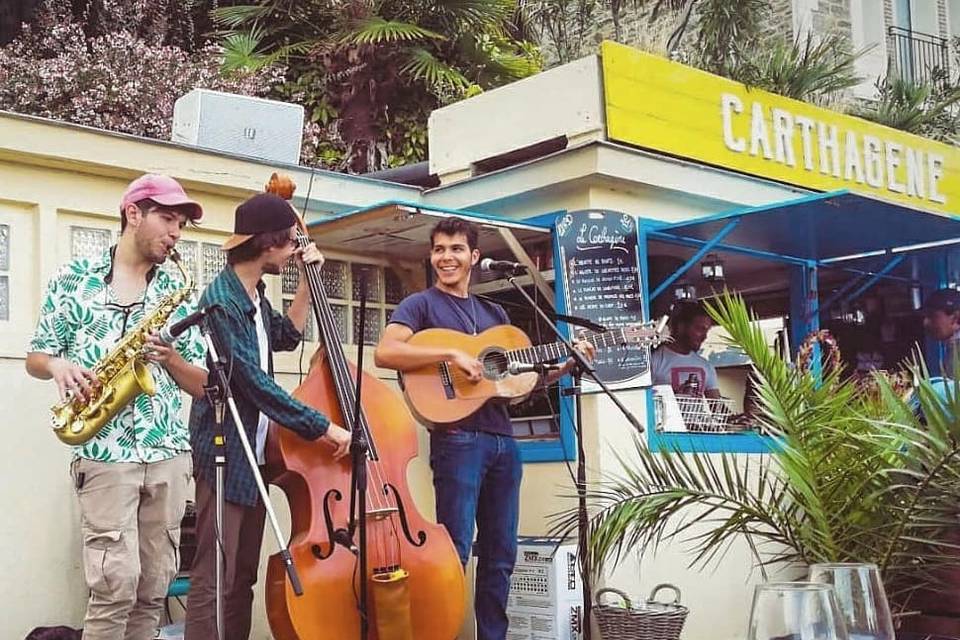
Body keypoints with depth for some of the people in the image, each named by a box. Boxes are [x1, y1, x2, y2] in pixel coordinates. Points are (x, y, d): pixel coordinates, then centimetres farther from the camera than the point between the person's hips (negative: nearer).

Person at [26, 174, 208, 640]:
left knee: (154, 588, 5)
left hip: (170, 452, 4)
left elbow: (202, 386, 12)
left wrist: (169, 356, -7)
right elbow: (35, 359, 9)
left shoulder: (176, 293, 13)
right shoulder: (75, 278, 5)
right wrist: (58, 365, -13)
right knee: (115, 585, -10)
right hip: (104, 451, -4)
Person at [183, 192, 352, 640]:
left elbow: (286, 337, 28)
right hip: (224, 455, -9)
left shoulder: (253, 294, 10)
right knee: (213, 579, -9)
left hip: (254, 454, 10)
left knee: (243, 578, 13)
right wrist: (324, 427, -18)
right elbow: (256, 384, -21)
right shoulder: (222, 301, -18)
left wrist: (308, 282, 18)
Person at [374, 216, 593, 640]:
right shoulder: (421, 305, 2)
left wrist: (567, 365, 7)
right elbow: (384, 354, -16)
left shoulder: (494, 313, 21)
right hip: (457, 438, -6)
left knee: (500, 552, 9)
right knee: (454, 550, -9)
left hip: (503, 439, 6)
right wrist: (453, 354, -21)